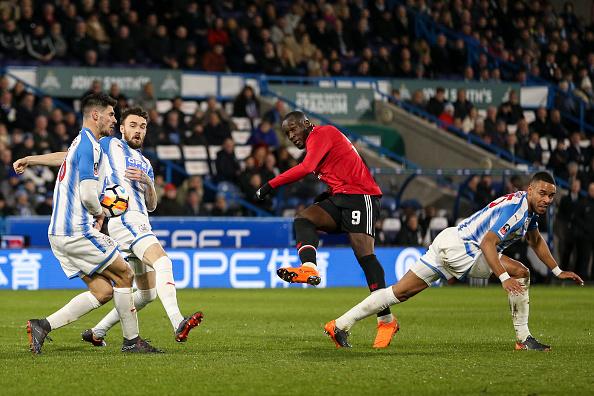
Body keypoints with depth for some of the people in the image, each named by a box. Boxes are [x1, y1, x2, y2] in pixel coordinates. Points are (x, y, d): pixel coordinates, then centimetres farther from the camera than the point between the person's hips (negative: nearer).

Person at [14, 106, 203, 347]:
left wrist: (147, 181, -2)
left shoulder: (145, 164, 27)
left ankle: (97, 332, 17)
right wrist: (31, 160, 7)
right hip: (123, 218, -8)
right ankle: (178, 323, -46)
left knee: (148, 293, 8)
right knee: (163, 262, -29)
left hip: (140, 223, 8)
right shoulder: (111, 146, 9)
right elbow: (71, 156, 11)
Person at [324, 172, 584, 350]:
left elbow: (535, 241, 33)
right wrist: (504, 278, -37)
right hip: (458, 246, -9)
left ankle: (339, 325, 4)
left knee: (399, 293, 6)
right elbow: (487, 243, -27)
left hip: (448, 243, 9)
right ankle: (523, 339, -8)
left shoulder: (530, 207, 14)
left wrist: (558, 271, 35)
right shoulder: (515, 207, -18)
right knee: (520, 273, -11)